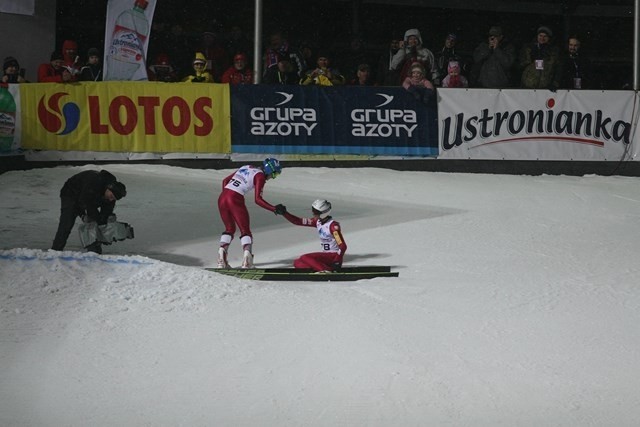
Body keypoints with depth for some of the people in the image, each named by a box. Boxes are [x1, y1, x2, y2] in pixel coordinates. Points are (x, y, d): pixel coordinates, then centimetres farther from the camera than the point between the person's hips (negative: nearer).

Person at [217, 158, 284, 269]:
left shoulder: (246, 168, 22)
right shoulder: (260, 176, 1)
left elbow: (225, 180, 24)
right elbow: (257, 199, -9)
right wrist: (274, 209, -6)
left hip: (222, 198, 6)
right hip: (235, 200, -6)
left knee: (230, 228, 22)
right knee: (245, 230, 3)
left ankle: (222, 251, 5)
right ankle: (247, 253, -18)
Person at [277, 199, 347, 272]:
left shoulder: (333, 225, -20)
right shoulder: (317, 221, 3)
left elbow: (343, 246, -22)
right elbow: (298, 221, 6)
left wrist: (337, 262, -26)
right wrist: (284, 213, -4)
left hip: (333, 256, -9)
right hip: (325, 255, 9)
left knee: (305, 258, -23)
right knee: (297, 263, -1)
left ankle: (327, 271, -28)